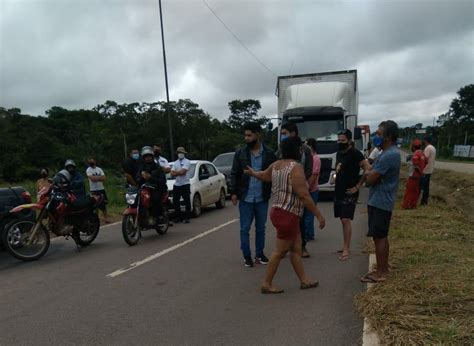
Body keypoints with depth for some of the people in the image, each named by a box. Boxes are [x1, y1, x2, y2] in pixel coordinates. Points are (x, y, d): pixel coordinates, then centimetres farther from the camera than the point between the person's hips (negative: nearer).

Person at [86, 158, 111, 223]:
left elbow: (104, 178, -1)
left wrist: (96, 178, -13)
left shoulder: (99, 169, 10)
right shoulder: (88, 170, -3)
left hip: (101, 188, 5)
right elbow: (92, 178, -18)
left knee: (104, 204, 9)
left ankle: (106, 218, 18)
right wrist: (100, 177, -7)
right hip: (94, 190, -5)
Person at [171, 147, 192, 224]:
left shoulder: (187, 162, -3)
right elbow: (172, 173, 5)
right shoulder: (175, 162, 16)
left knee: (187, 202, -4)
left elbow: (182, 171, -17)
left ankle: (187, 217, 2)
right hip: (177, 185, 6)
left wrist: (175, 172, -2)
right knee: (175, 201, 7)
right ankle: (178, 217, 17)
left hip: (185, 184, -6)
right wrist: (179, 172, -11)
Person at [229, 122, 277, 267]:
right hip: (245, 198, 0)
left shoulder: (268, 153, -2)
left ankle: (259, 254, 27)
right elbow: (234, 174, 1)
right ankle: (247, 256, 18)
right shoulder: (240, 153, -2)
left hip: (262, 198, 1)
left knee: (260, 228, 13)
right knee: (245, 229, 6)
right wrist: (233, 192, -4)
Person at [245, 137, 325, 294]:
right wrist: (319, 215, -17)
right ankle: (267, 284, 10)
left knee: (296, 249, 14)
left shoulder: (276, 165, 9)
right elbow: (304, 195, -22)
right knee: (280, 251, 1)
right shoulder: (296, 167, -18)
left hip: (279, 211, 9)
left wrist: (252, 173, 52)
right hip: (287, 215, -9)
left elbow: (263, 175, 30)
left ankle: (304, 280, 22)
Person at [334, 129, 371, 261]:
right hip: (338, 192, 8)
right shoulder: (339, 153, 12)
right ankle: (345, 246, 21)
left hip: (349, 193, -8)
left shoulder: (355, 153, -13)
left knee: (346, 220, -11)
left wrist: (357, 186, -17)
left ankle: (347, 249, -6)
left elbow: (368, 169, -18)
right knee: (343, 220, 11)